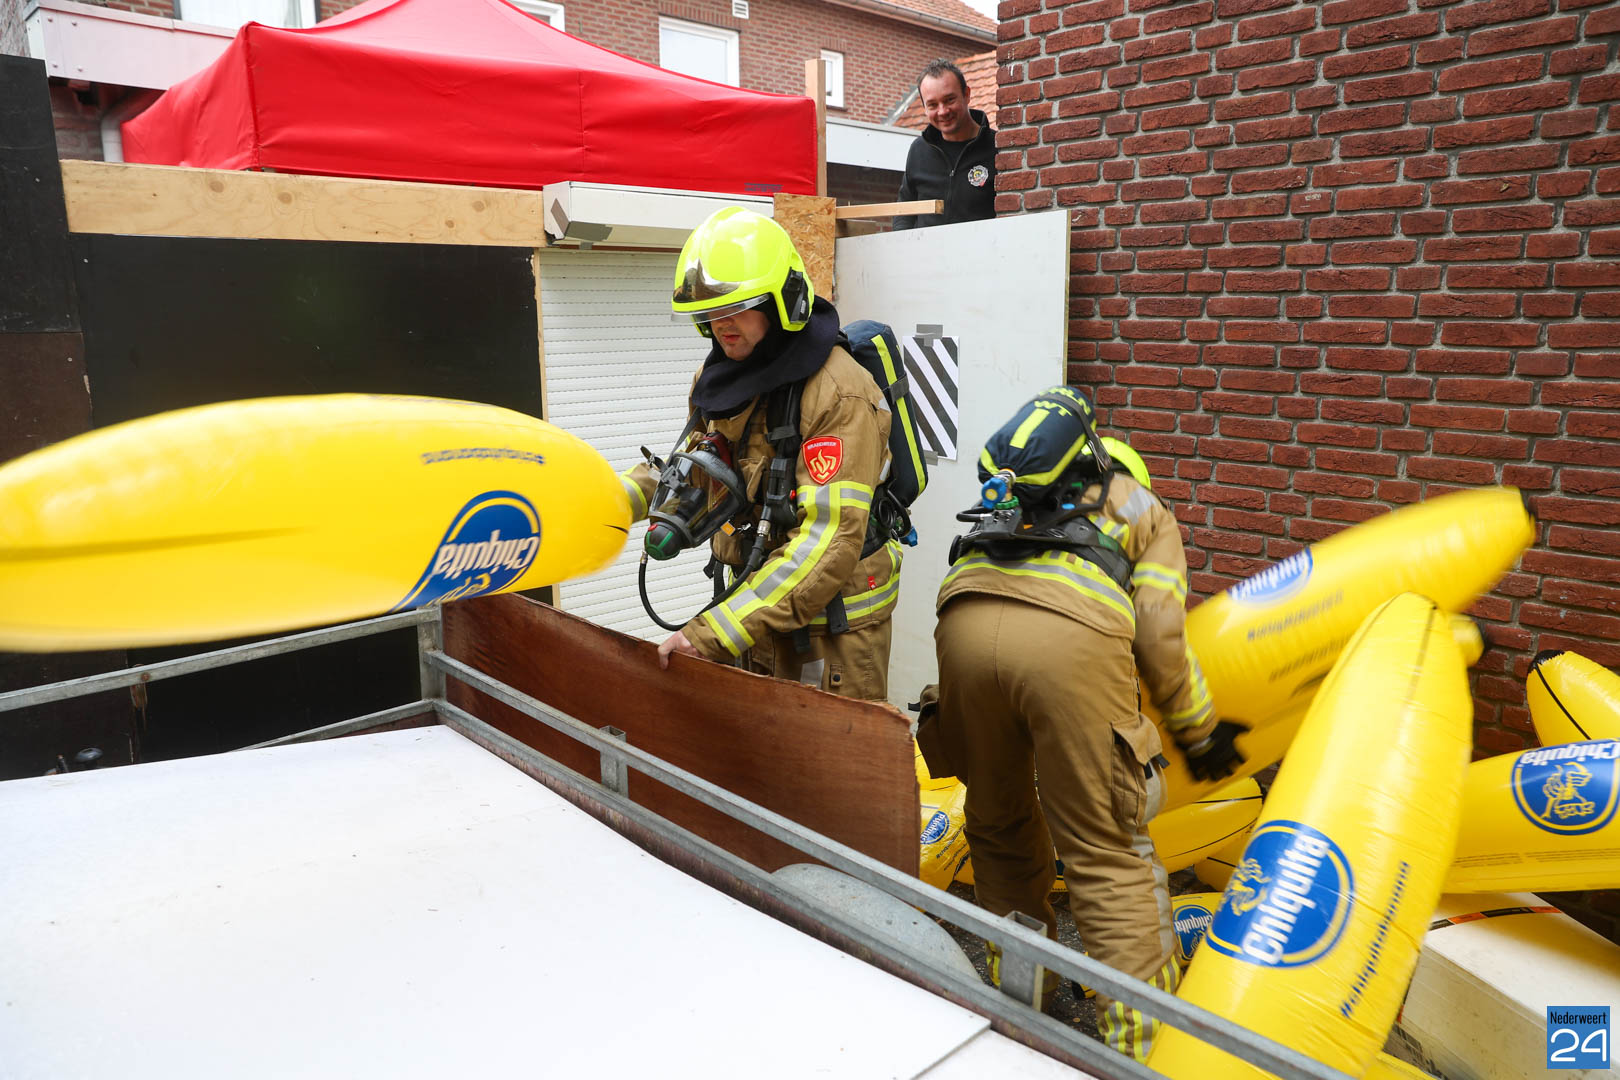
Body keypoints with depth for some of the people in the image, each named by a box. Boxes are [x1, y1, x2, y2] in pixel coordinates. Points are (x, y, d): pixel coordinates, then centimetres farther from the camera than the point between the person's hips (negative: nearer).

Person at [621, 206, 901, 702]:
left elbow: (828, 541, -30)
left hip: (833, 615, -7)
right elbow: (699, 465, 20)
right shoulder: (718, 378, 3)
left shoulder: (839, 395, -23)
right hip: (757, 600, 7)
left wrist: (714, 632, -32)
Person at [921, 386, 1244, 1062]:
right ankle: (1141, 1044, 11)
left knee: (1000, 831, 22)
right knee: (1106, 855, 7)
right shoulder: (1149, 511, 29)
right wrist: (1200, 735, 28)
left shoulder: (1014, 501, 41)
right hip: (1070, 636, -4)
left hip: (963, 620, 4)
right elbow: (1160, 639, 14)